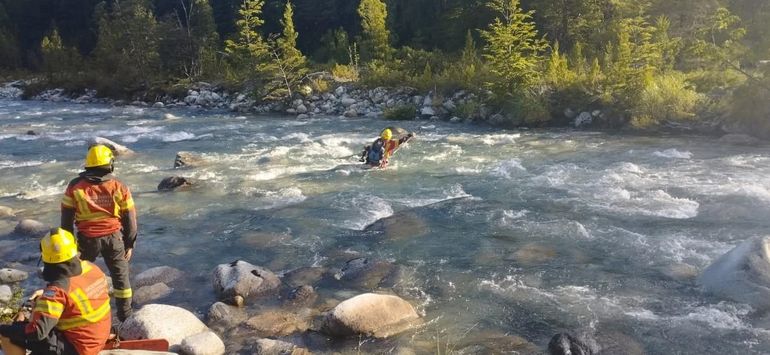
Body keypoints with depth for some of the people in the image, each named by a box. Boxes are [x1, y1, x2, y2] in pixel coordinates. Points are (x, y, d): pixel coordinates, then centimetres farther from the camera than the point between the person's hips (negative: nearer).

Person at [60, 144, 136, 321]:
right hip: (114, 237, 0)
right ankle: (125, 316, 21)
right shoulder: (119, 187, -6)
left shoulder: (75, 187, -5)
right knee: (120, 276, 14)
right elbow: (130, 220, -3)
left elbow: (66, 219, 0)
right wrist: (130, 244, 8)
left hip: (87, 239, 0)